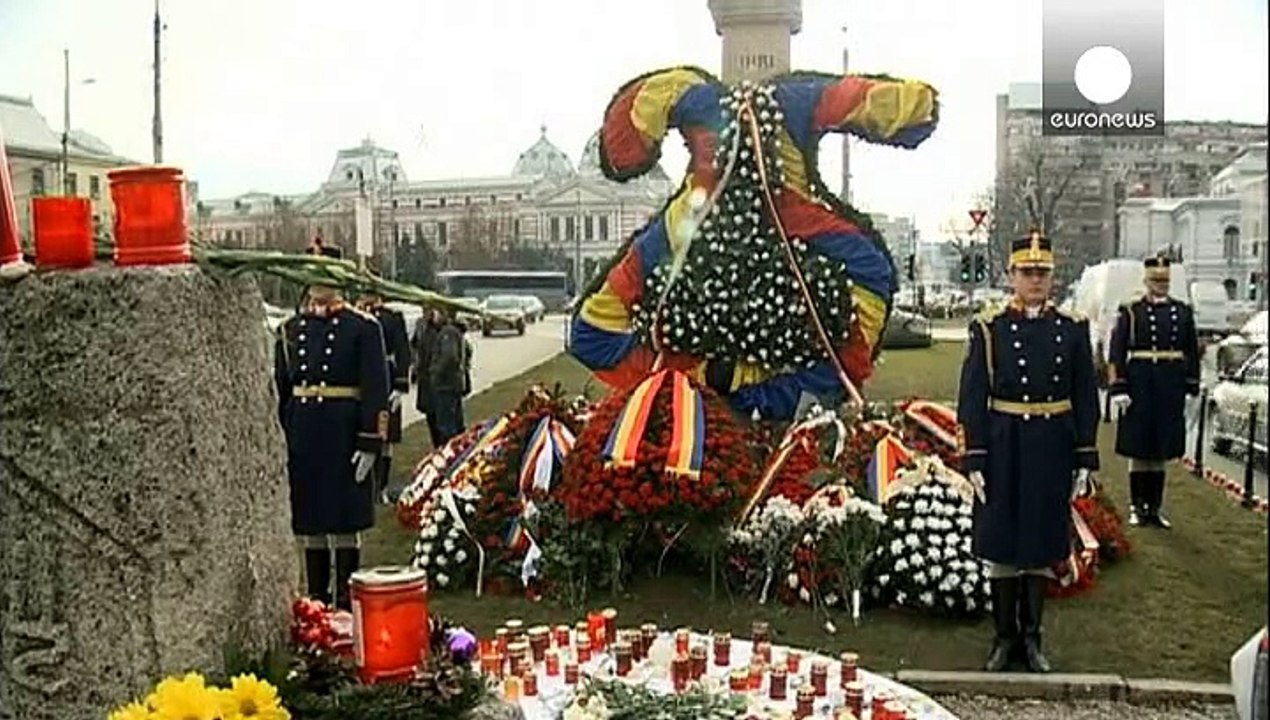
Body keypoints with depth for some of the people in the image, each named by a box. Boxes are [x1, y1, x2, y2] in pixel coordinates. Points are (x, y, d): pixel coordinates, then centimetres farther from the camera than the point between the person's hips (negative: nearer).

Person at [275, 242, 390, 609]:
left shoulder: (363, 327, -3)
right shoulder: (290, 329, 10)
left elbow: (375, 390, -7)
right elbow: (279, 389, 12)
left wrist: (370, 444, -12)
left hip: (344, 437, -4)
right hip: (301, 438, 4)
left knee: (345, 523, 3)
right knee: (309, 522, 12)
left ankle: (346, 603, 13)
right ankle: (316, 600, 24)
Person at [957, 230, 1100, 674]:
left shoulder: (1073, 328, 3)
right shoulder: (988, 328, -4)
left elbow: (1086, 399, 6)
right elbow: (971, 399, -5)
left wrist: (1085, 460, 3)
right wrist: (973, 460, -9)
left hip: (1052, 453, 2)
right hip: (1002, 451, -2)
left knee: (1044, 543, 11)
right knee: (1000, 544, 6)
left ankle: (1031, 637, 25)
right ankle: (1004, 637, 21)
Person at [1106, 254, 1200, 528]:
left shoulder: (1183, 312, 10)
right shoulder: (1131, 312, -2)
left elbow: (1192, 352, 13)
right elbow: (1116, 354, -5)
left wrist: (1192, 388, 8)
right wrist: (1117, 389, -11)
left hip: (1172, 390, 3)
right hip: (1139, 388, -3)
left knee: (1162, 450, 9)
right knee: (1138, 449, 3)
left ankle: (1155, 508, 18)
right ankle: (1137, 507, 14)